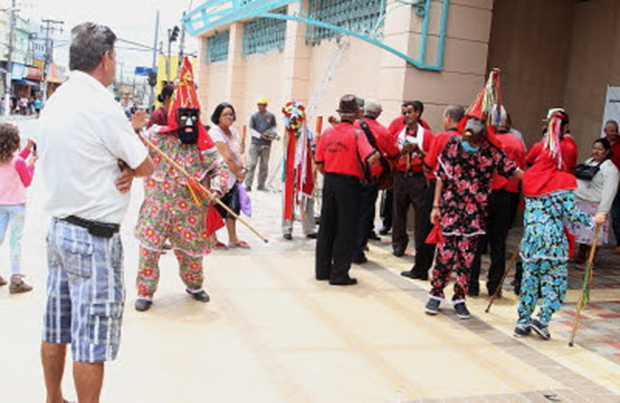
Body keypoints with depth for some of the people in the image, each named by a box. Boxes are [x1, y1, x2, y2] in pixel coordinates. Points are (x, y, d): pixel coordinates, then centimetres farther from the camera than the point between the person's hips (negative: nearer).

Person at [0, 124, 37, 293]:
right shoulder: (19, 163, -17)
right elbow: (27, 182, -5)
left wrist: (28, 149, 14)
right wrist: (31, 164, 4)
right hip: (16, 204, -6)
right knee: (15, 240, -1)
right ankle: (16, 280, 3)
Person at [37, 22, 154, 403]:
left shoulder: (55, 103, 10)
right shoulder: (101, 106, -17)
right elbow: (146, 166, -10)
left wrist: (127, 133, -3)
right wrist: (131, 165, 11)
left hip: (59, 227, 9)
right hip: (94, 237, -9)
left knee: (57, 329, 18)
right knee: (92, 340, 1)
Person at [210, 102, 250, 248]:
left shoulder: (233, 131, 12)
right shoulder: (215, 133, -16)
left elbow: (239, 152, 10)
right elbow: (227, 158, -20)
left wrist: (243, 169, -7)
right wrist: (238, 174, -13)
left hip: (232, 177, 8)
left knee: (233, 206, 10)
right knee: (216, 208, 0)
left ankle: (233, 239, 18)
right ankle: (212, 239, 11)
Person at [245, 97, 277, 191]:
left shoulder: (271, 116, 4)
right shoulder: (254, 116, 2)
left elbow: (273, 126, 15)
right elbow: (251, 129, 1)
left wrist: (272, 135, -4)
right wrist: (260, 135, -12)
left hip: (266, 144, 2)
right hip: (255, 143, -1)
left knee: (264, 165, 6)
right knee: (252, 164, -7)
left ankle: (261, 185, 15)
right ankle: (248, 185, -5)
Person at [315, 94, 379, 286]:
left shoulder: (328, 132, 4)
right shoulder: (356, 133, -10)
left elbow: (319, 165, 5)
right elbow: (371, 159, -24)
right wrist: (378, 154, -3)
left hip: (329, 182, 5)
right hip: (349, 184, -5)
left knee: (326, 227, 14)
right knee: (346, 230, 4)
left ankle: (322, 270, 22)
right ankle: (339, 274, 8)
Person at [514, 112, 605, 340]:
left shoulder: (529, 177, 4)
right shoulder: (564, 181, -9)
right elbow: (571, 213, -8)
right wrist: (593, 220, 3)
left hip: (531, 236, 4)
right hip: (553, 238, -4)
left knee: (529, 277, 11)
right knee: (555, 279, 8)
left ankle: (523, 322, 15)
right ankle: (542, 319, 0)